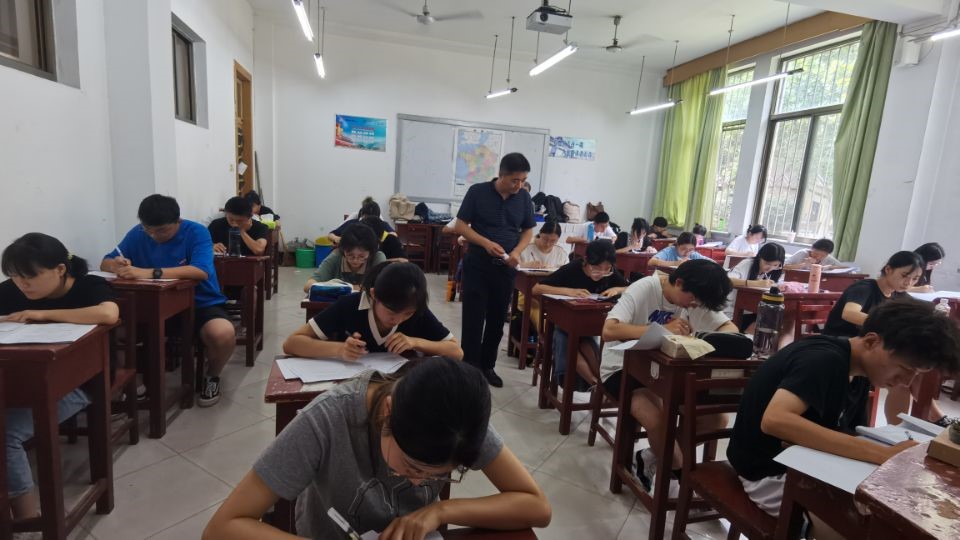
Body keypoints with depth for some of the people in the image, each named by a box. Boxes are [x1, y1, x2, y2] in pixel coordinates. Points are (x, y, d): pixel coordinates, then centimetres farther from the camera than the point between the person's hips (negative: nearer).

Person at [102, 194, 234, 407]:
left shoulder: (196, 232, -15)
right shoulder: (138, 234, -1)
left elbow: (200, 271, -31)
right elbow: (105, 263, 4)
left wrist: (150, 273, -37)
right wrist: (117, 266, -21)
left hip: (201, 304, -4)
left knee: (224, 334, -34)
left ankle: (212, 376, 0)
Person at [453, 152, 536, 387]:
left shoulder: (524, 197, 2)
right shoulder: (477, 192, -8)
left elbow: (528, 230, 10)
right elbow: (461, 226, -7)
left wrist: (517, 251, -10)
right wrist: (486, 243, -22)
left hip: (506, 267, 4)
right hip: (477, 264, -3)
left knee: (497, 319, 11)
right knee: (473, 318, -1)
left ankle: (487, 366, 26)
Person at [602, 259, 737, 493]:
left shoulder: (695, 297, -2)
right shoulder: (643, 289, -22)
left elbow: (730, 328, -1)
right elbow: (609, 331, -34)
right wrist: (663, 329, -41)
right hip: (623, 368, -6)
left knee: (716, 419, -10)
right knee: (659, 421, -30)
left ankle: (653, 457, 9)